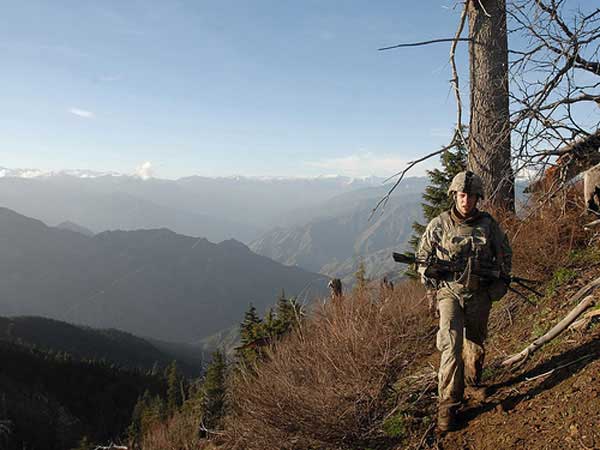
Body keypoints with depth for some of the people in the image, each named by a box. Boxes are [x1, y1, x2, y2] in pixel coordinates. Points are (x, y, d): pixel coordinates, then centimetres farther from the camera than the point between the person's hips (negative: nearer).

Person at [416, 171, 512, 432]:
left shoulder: (488, 224, 0)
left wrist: (499, 286, 6)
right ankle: (448, 405, -7)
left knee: (475, 343, 17)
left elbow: (505, 254, 13)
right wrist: (432, 287, 0)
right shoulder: (439, 225, -6)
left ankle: (474, 385, 45)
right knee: (451, 346, -14)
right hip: (449, 293, -2)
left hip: (480, 295, 3)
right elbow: (423, 256, 6)